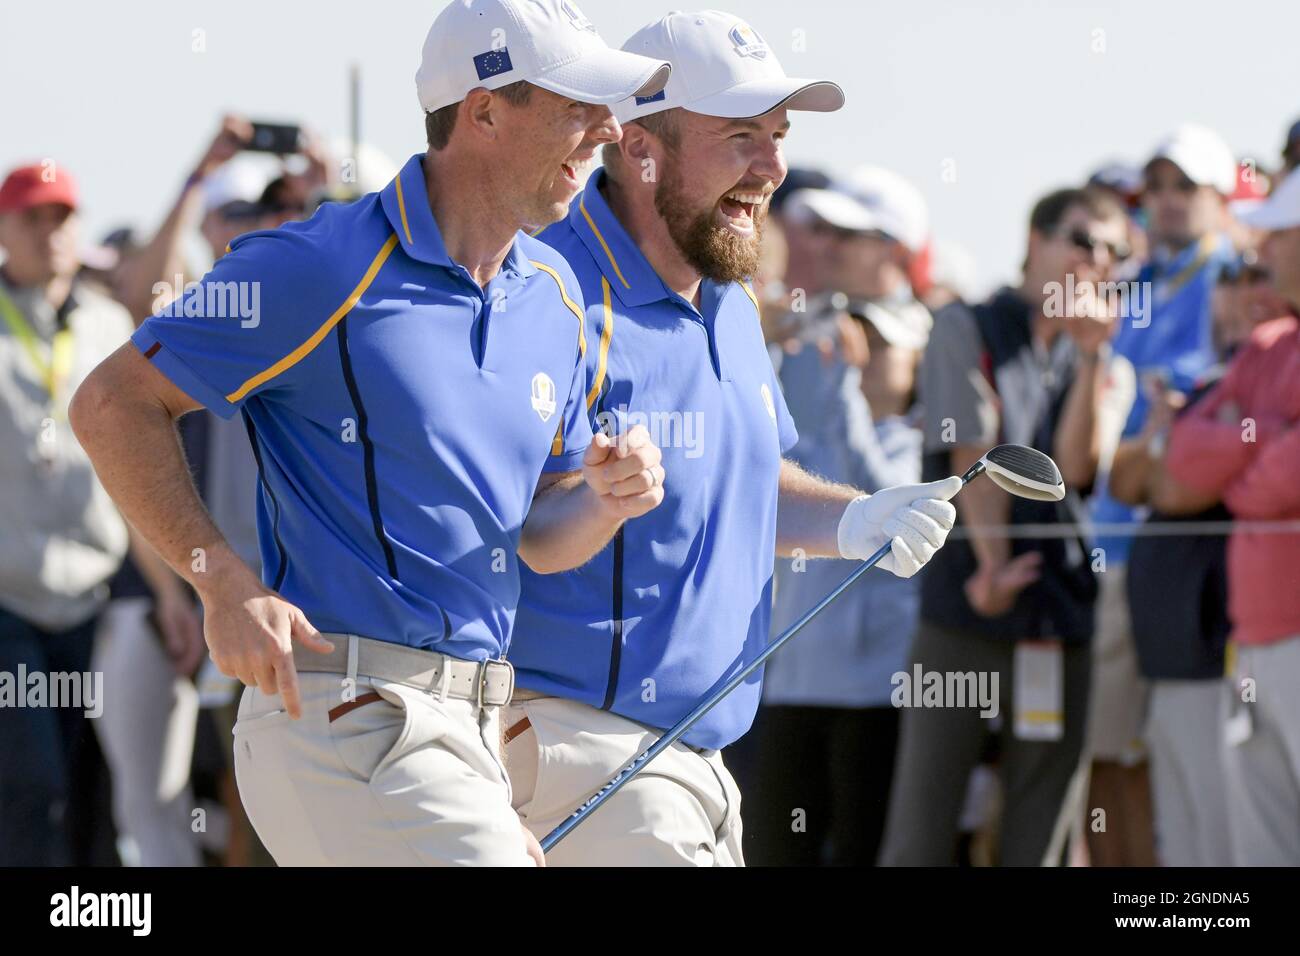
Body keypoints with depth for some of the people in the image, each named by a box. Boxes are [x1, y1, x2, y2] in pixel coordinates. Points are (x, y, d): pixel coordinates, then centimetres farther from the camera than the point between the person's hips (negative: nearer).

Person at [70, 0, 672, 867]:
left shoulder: (553, 294, 14)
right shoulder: (331, 268, -10)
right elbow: (114, 403, -6)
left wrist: (604, 500, -3)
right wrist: (224, 580, -15)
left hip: (472, 729, 8)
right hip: (348, 719, -8)